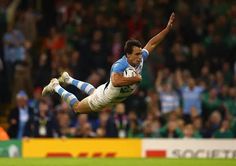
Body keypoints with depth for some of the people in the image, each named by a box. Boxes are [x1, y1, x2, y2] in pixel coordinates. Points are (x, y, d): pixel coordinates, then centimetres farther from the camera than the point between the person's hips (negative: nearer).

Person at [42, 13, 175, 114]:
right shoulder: (119, 65, -45)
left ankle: (68, 79, 59)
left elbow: (152, 43, -11)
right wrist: (136, 79, -55)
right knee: (77, 108, 17)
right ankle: (56, 87, 34)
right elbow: (116, 81, -65)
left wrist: (168, 28, -19)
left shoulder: (140, 58, -23)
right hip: (104, 97, -7)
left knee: (93, 91, 40)